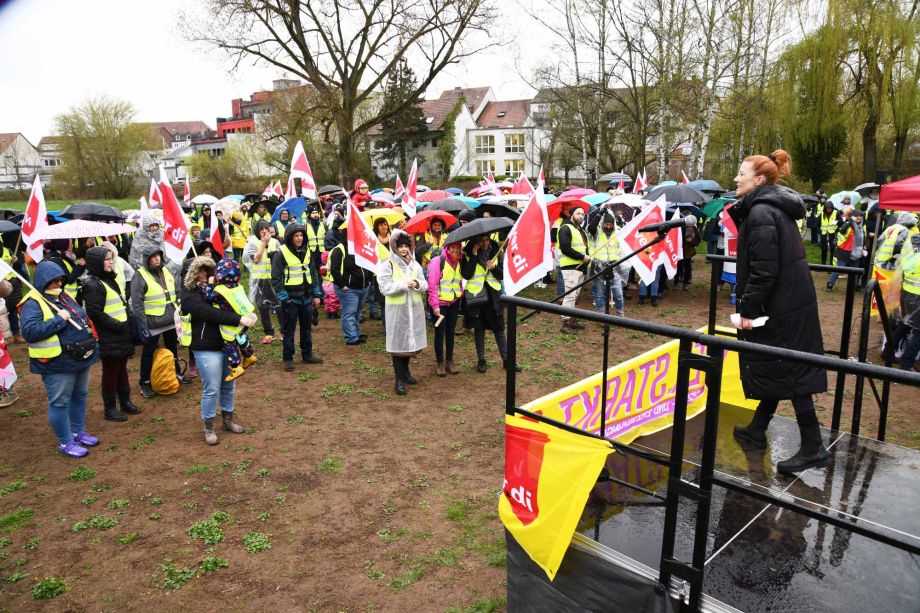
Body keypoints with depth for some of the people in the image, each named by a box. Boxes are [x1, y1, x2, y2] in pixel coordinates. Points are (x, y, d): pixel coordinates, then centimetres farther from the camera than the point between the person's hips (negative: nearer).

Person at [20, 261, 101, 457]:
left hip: (81, 358, 8)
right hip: (57, 364, -8)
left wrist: (91, 342, 12)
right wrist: (58, 320, -25)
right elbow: (29, 332, -24)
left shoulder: (65, 296, 12)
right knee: (60, 403, 2)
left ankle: (78, 432, 34)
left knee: (79, 397, 19)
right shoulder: (33, 304, -13)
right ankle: (65, 442, 14)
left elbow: (82, 318, 22)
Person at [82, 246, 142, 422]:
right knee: (110, 372, 3)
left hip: (122, 335, 9)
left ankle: (125, 401, 30)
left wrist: (128, 323, 10)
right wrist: (117, 325, -19)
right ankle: (109, 408, 15)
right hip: (109, 338, -8)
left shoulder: (110, 279, 14)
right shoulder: (93, 284, -16)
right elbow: (95, 313, -22)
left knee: (122, 369, 18)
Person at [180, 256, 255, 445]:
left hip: (228, 343, 6)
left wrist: (248, 315, -7)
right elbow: (210, 313, -24)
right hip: (207, 348, -6)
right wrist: (239, 319, -29)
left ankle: (227, 419, 32)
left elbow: (232, 306, 15)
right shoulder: (189, 294, -9)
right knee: (211, 389, -1)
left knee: (229, 385, 15)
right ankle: (208, 427, 17)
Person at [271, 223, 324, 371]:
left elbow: (313, 273, 15)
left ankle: (307, 354, 28)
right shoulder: (281, 254, -11)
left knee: (306, 327, 15)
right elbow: (276, 279, -12)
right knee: (289, 330, 2)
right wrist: (284, 298, -16)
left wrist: (316, 295, 11)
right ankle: (288, 359, 12)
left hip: (307, 297, 6)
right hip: (291, 299, -6)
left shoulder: (306, 252, 8)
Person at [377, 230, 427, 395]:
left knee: (410, 340, 13)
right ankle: (399, 379, 3)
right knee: (398, 341, -2)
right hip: (397, 309, -5)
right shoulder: (387, 265, -6)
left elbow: (425, 285, 6)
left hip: (414, 308, 5)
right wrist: (404, 284, -22)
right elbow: (385, 288, -14)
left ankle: (405, 371, 32)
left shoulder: (414, 264, 8)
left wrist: (417, 284, -16)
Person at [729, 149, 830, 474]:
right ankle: (756, 430, 30)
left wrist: (748, 308, -17)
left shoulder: (760, 211, -18)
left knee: (789, 373, -3)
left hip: (781, 308, -10)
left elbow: (764, 268, -23)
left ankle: (813, 448, 6)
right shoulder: (776, 207, 12)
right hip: (793, 301, 10)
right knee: (776, 368, 17)